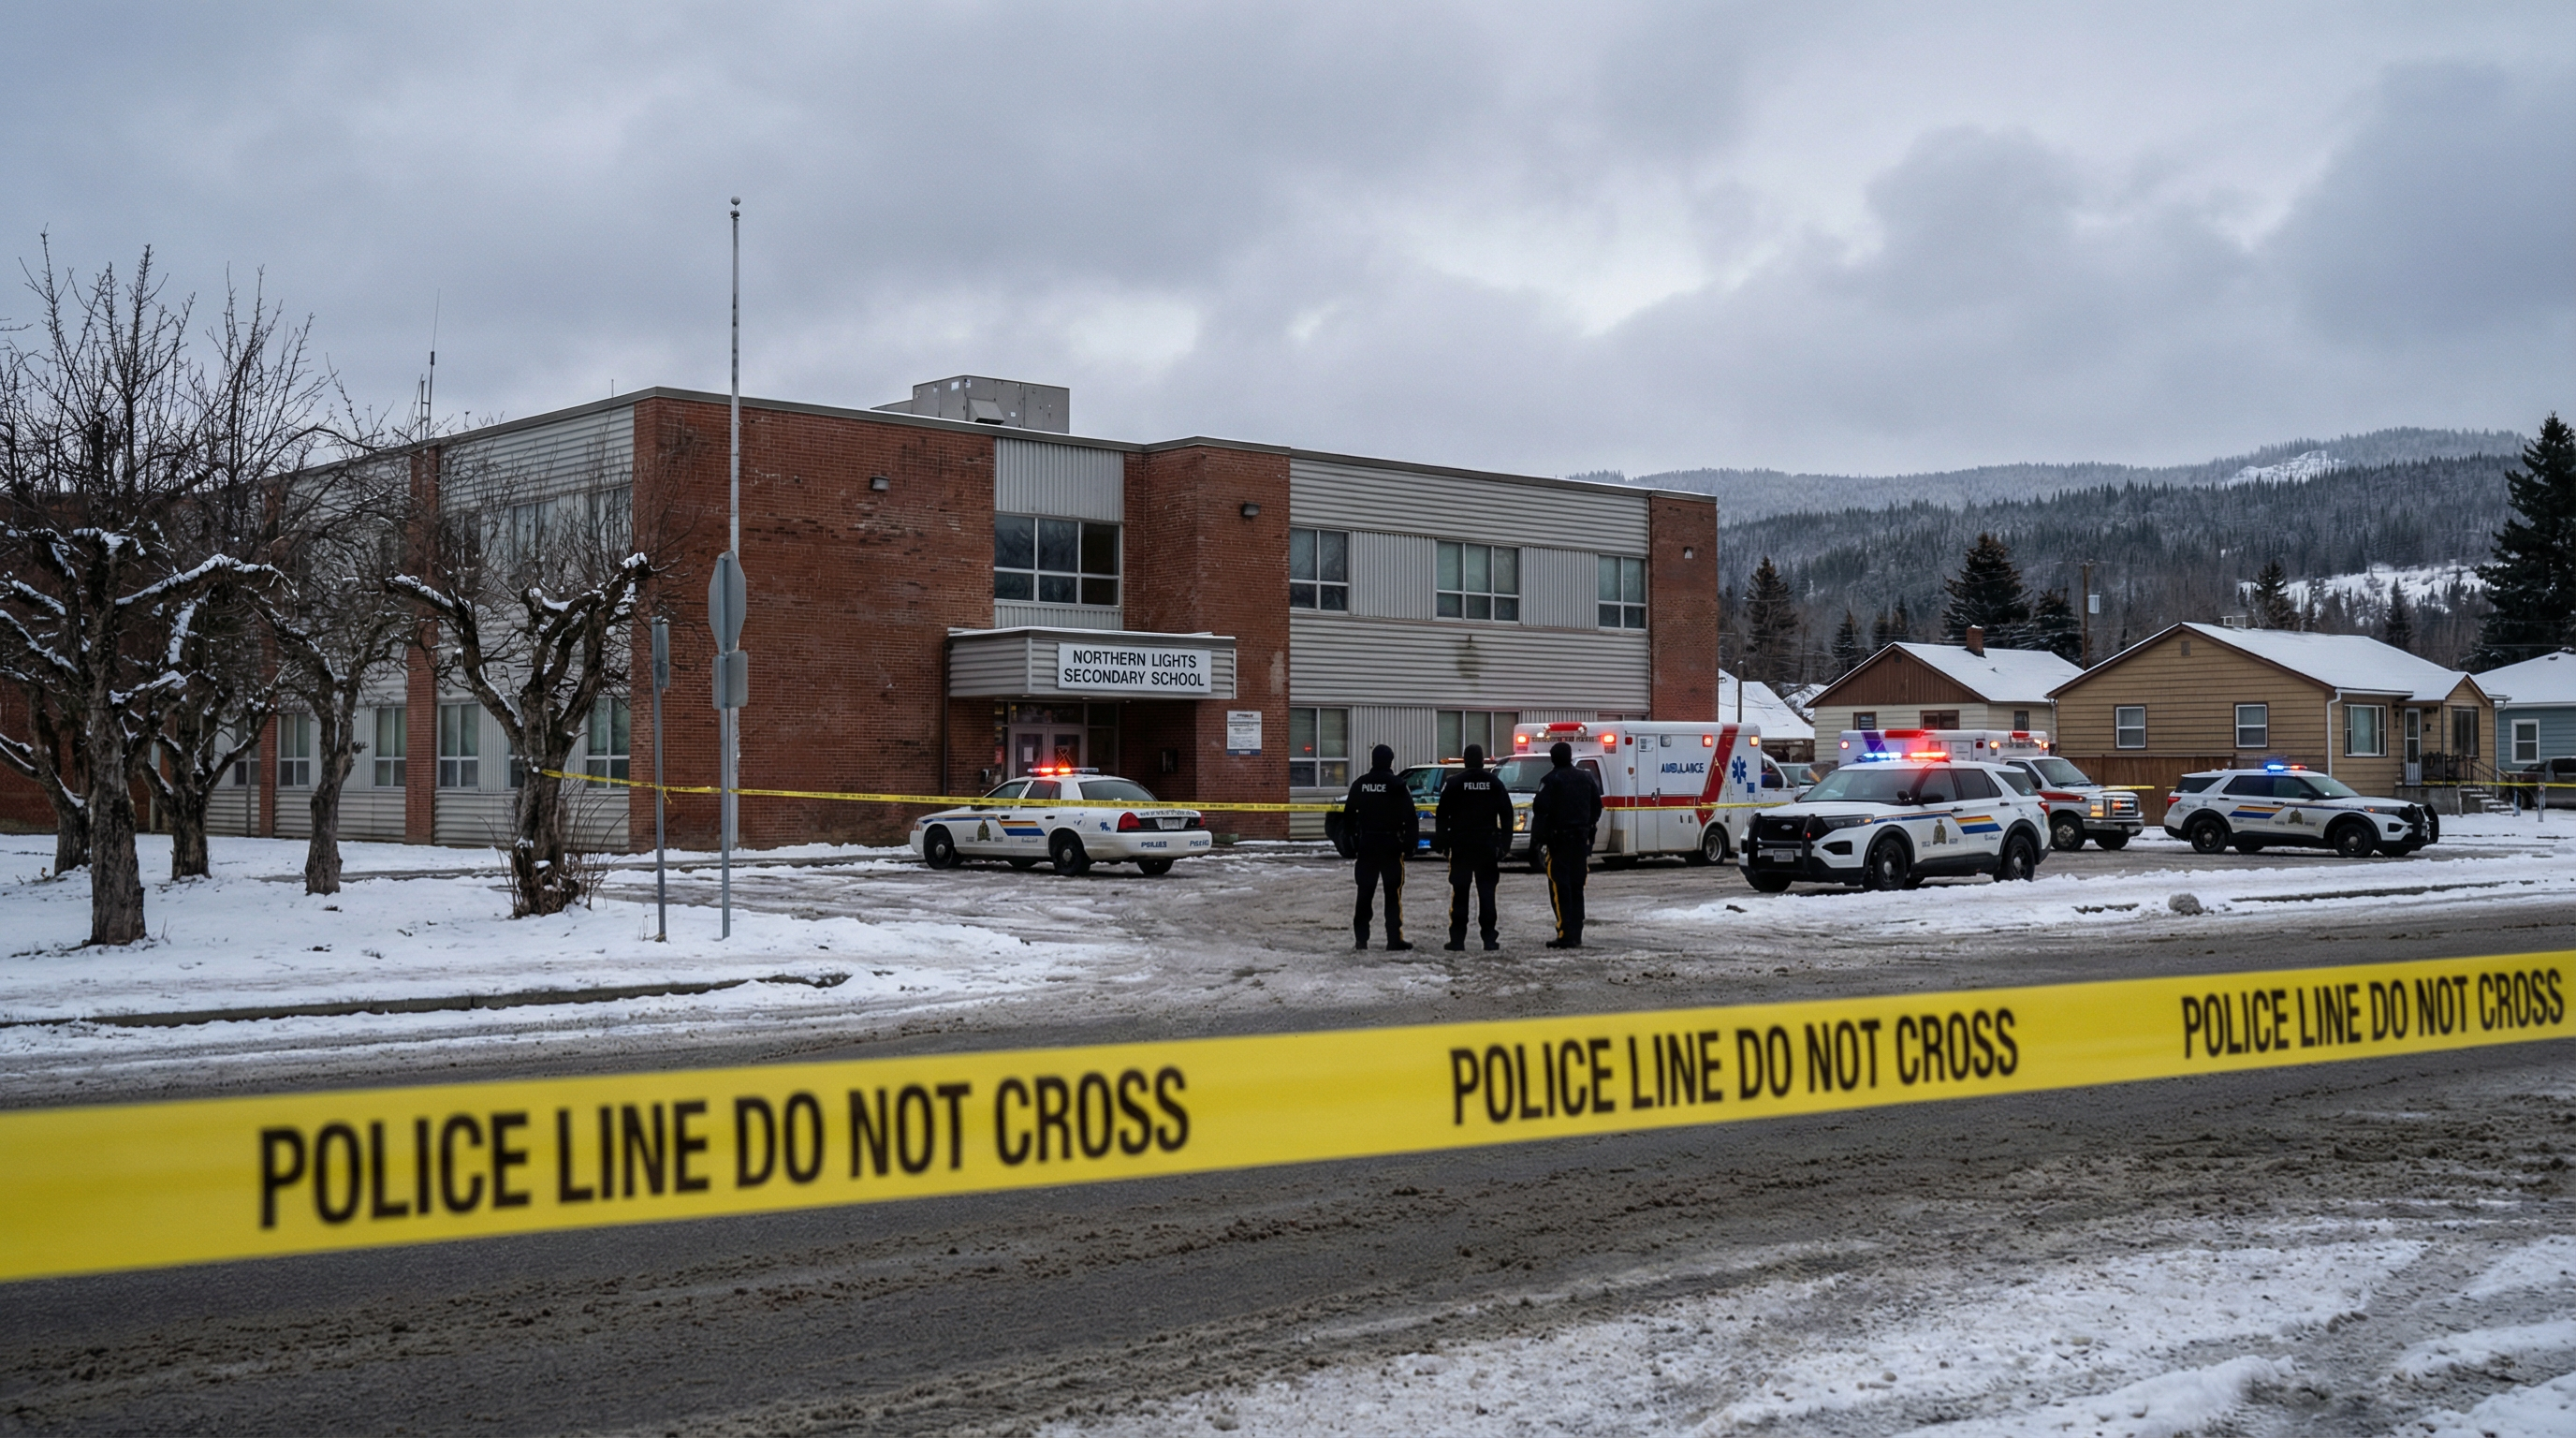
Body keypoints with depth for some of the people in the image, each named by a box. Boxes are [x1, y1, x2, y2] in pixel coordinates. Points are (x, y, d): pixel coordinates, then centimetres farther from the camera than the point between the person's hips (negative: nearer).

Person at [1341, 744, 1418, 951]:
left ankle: (1361, 938, 7)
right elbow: (1410, 817, -9)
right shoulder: (1397, 786, -7)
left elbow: (1348, 816, 7)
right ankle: (1394, 938, -3)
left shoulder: (1359, 784, 3)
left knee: (1364, 893, 9)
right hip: (1391, 845, -3)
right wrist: (1411, 842, -1)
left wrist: (1351, 844, 13)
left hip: (1365, 845, 3)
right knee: (1393, 894, 0)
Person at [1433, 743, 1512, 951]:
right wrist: (1505, 843, 11)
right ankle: (1489, 938, 0)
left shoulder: (1454, 783, -3)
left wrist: (1440, 842, 5)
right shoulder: (1495, 784, 5)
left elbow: (1442, 815, -2)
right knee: (1486, 892, 4)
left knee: (1459, 893, 2)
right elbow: (1506, 816, 7)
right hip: (1487, 845, 2)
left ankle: (1457, 938, 0)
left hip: (1460, 846, -2)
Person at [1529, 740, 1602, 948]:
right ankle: (1577, 934, 12)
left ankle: (1565, 934, -13)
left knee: (1560, 887, -6)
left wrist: (1537, 838, -10)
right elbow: (1597, 807, 14)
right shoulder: (1585, 779, 11)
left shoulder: (1550, 780, -8)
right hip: (1581, 839, 6)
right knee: (1576, 887, 12)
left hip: (1558, 839, -6)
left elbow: (1540, 810, -14)